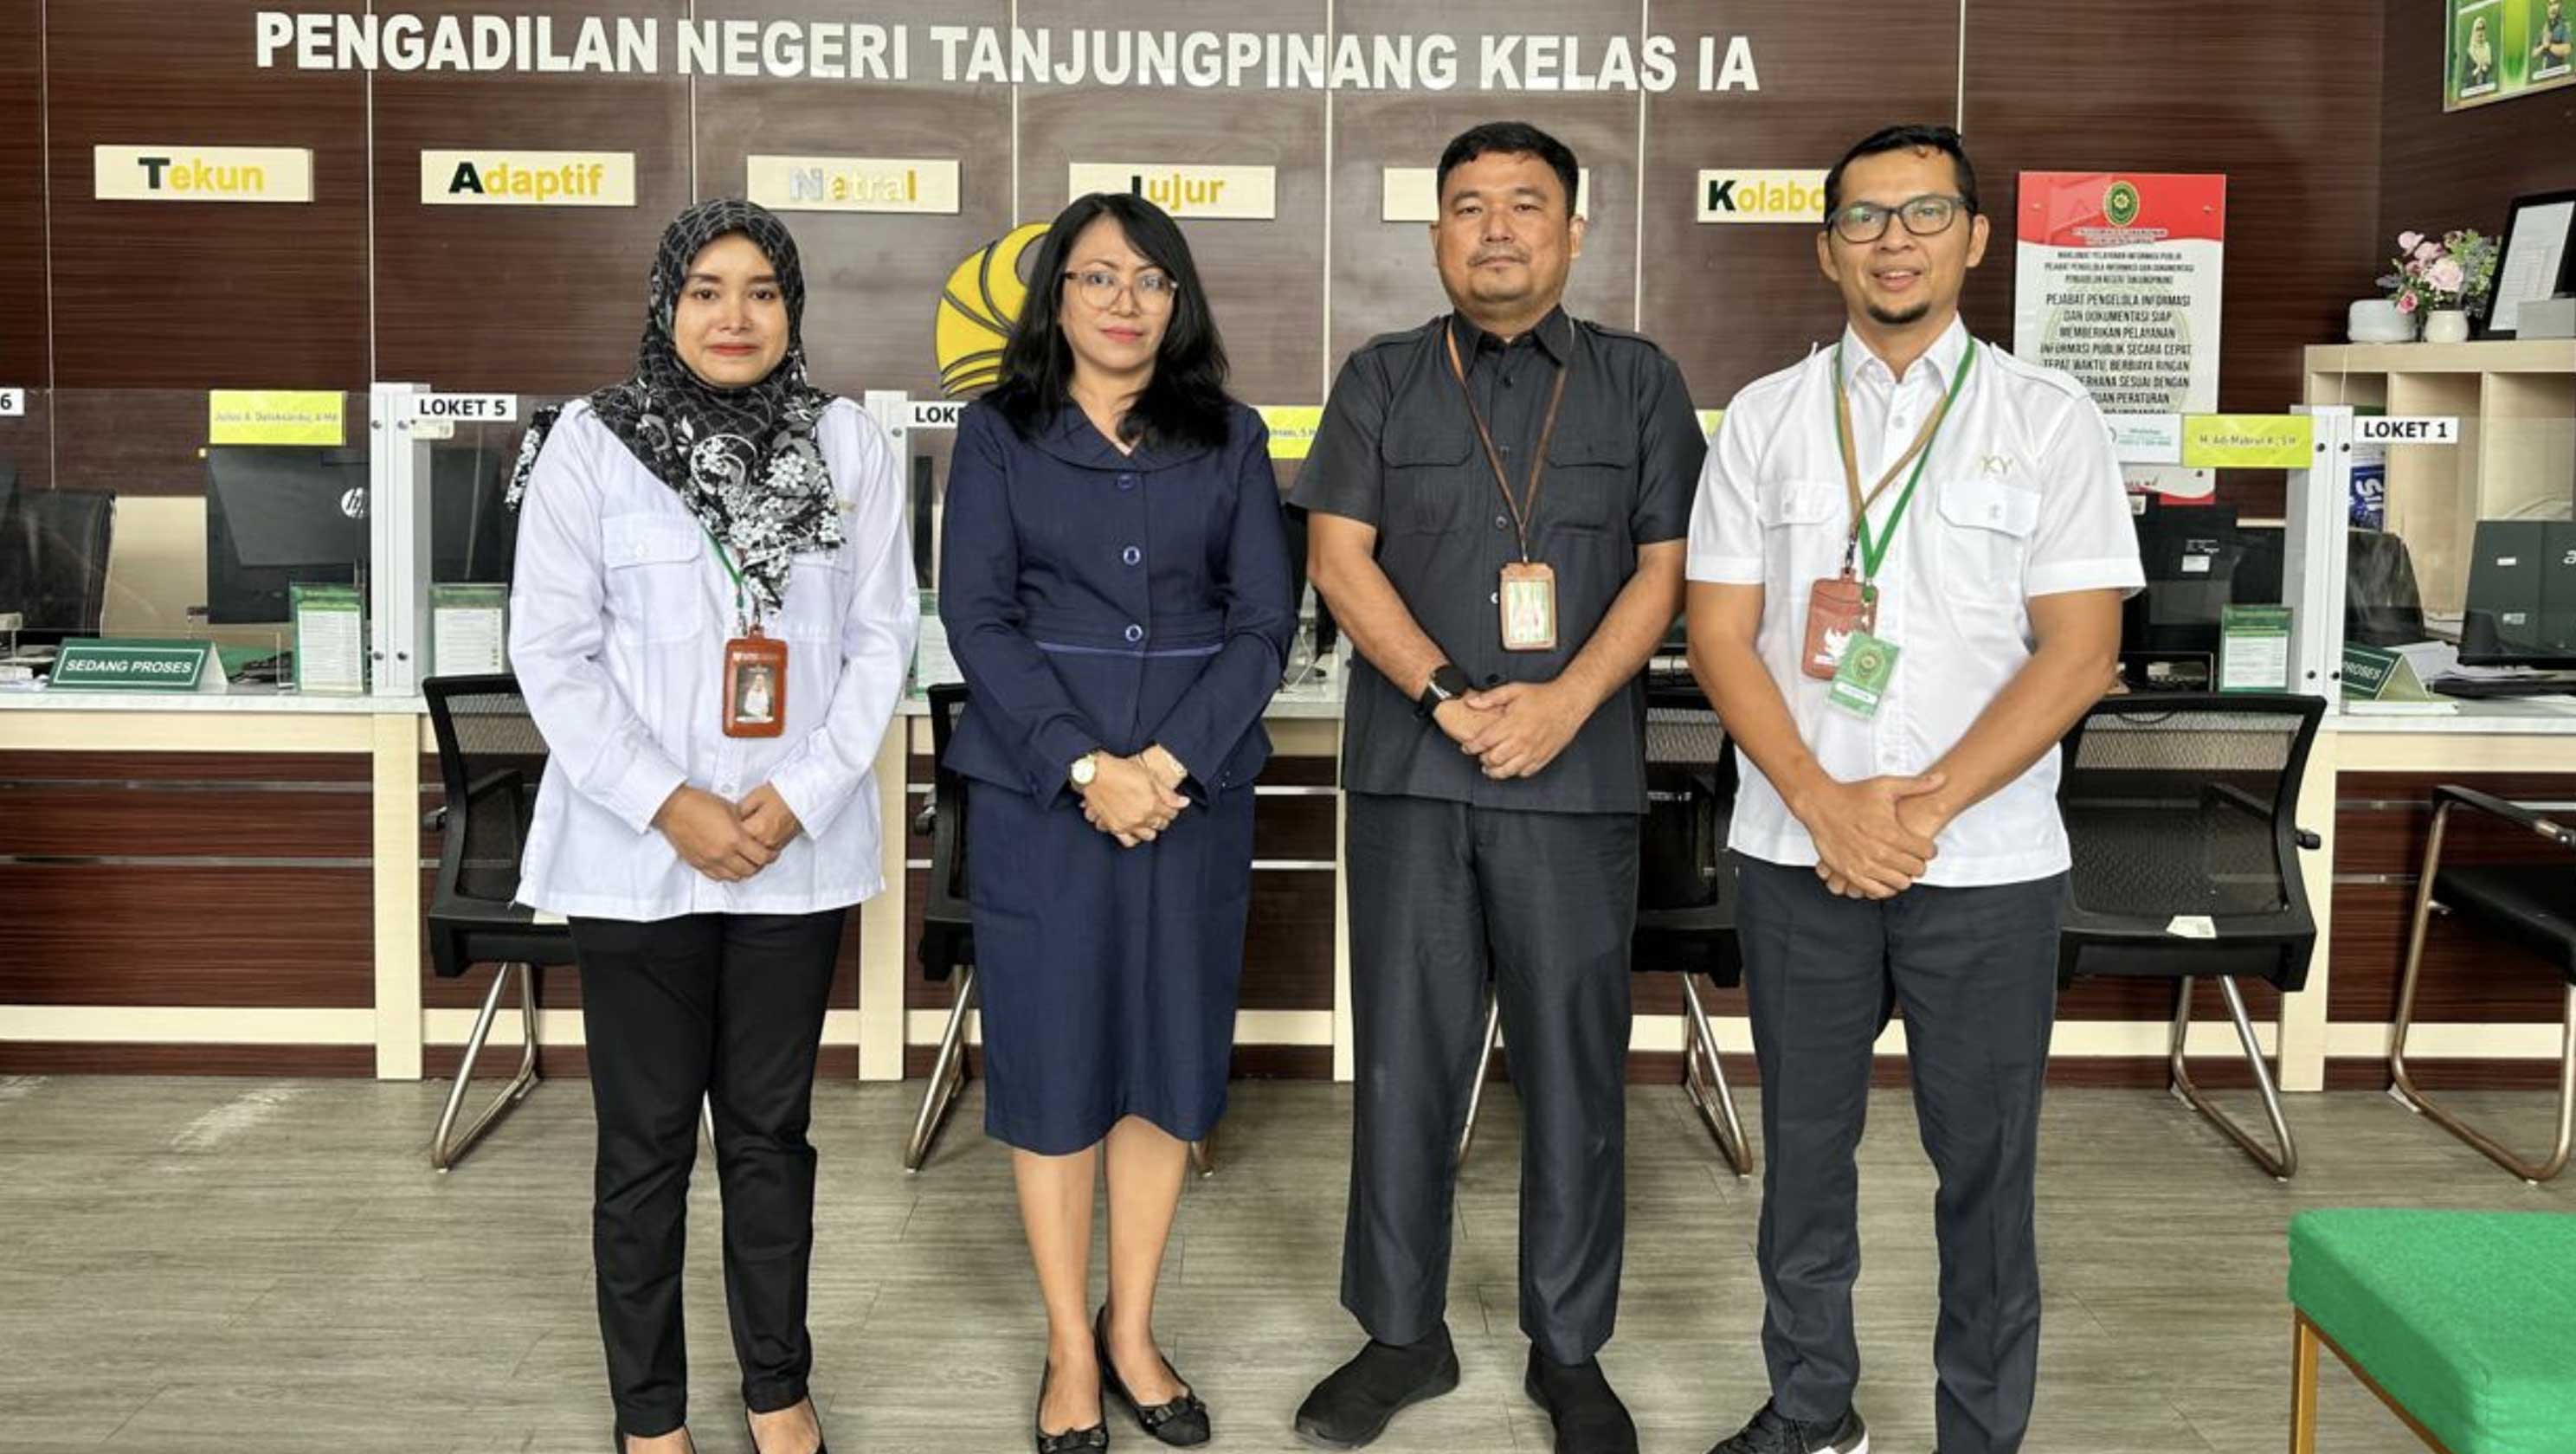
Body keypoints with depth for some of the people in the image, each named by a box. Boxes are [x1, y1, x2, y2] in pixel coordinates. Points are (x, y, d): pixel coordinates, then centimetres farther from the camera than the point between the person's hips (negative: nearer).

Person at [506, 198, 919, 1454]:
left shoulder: (849, 447, 3)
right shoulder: (589, 444, -3)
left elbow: (882, 637, 2)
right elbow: (553, 653, -5)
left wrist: (803, 794, -10)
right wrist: (667, 804, -13)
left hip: (799, 851, 2)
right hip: (634, 854, -1)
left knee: (771, 1126, 13)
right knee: (646, 1138, 7)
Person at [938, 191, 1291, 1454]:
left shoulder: (1230, 439, 7)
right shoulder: (999, 434, 3)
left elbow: (1263, 622, 1)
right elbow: (976, 615, -5)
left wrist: (1169, 761, -12)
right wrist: (1086, 768, -15)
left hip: (1194, 795, 2)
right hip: (1039, 796, -1)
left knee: (1171, 1063, 7)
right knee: (1053, 1064, 4)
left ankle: (1131, 1333, 22)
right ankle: (1068, 1346, 17)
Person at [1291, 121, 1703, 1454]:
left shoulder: (1639, 383, 9)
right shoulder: (1381, 381, 9)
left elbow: (1664, 568, 2)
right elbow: (1338, 556, 0)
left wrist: (1561, 705, -13)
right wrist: (1447, 693, -13)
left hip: (1576, 775, 0)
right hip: (1409, 769, 1)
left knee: (1574, 1065, 4)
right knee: (1404, 1056, 6)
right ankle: (1402, 1333, 20)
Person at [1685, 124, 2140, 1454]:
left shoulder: (2047, 417, 1)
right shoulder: (1764, 420, 5)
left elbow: (2079, 651, -5)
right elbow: (1720, 637, 1)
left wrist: (1922, 808, -13)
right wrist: (1828, 808, -11)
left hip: (1986, 859, -2)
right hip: (1796, 852, 2)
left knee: (1984, 1162, 6)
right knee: (1805, 1143, 13)